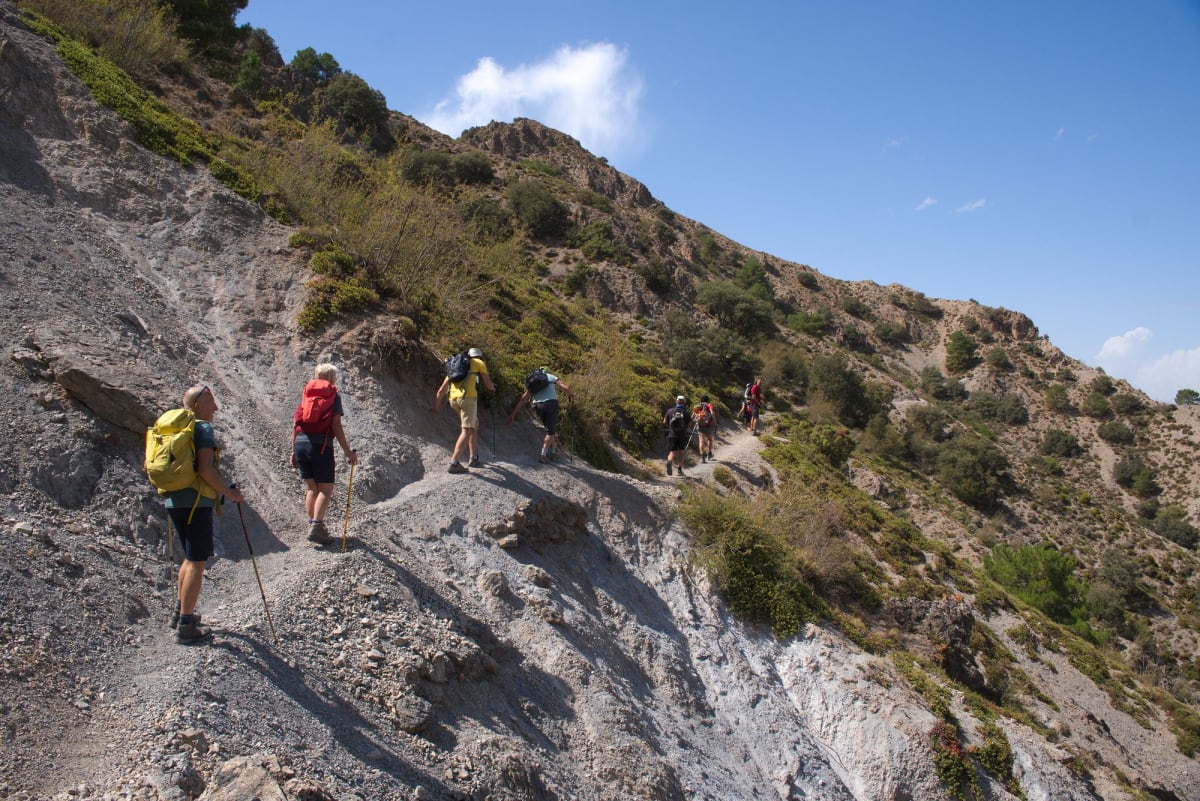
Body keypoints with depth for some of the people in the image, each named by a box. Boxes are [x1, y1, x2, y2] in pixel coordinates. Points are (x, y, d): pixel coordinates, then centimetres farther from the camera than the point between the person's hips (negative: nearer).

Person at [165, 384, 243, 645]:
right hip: (196, 502, -9)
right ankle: (186, 627, 2)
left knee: (191, 558, 23)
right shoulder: (203, 428, -12)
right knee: (197, 563, -2)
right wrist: (230, 493, -11)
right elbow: (206, 471, -21)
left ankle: (180, 613, 30)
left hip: (174, 501, 9)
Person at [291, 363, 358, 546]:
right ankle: (316, 527, -14)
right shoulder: (334, 395, 4)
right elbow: (336, 426, -5)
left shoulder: (306, 393, 16)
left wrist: (293, 450, 17)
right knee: (326, 489, -1)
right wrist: (347, 451, -4)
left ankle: (312, 525, 16)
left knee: (311, 488, 14)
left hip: (300, 443, 5)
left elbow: (296, 424, 12)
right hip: (320, 445, -5)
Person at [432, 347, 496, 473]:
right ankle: (454, 463, -19)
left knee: (474, 424, 22)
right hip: (467, 397, -6)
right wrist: (493, 388, 39)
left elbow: (442, 389, 26)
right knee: (467, 431, -8)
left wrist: (435, 406, 27)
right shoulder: (479, 363, 16)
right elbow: (488, 384, 16)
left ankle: (473, 458, 21)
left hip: (453, 399, 6)